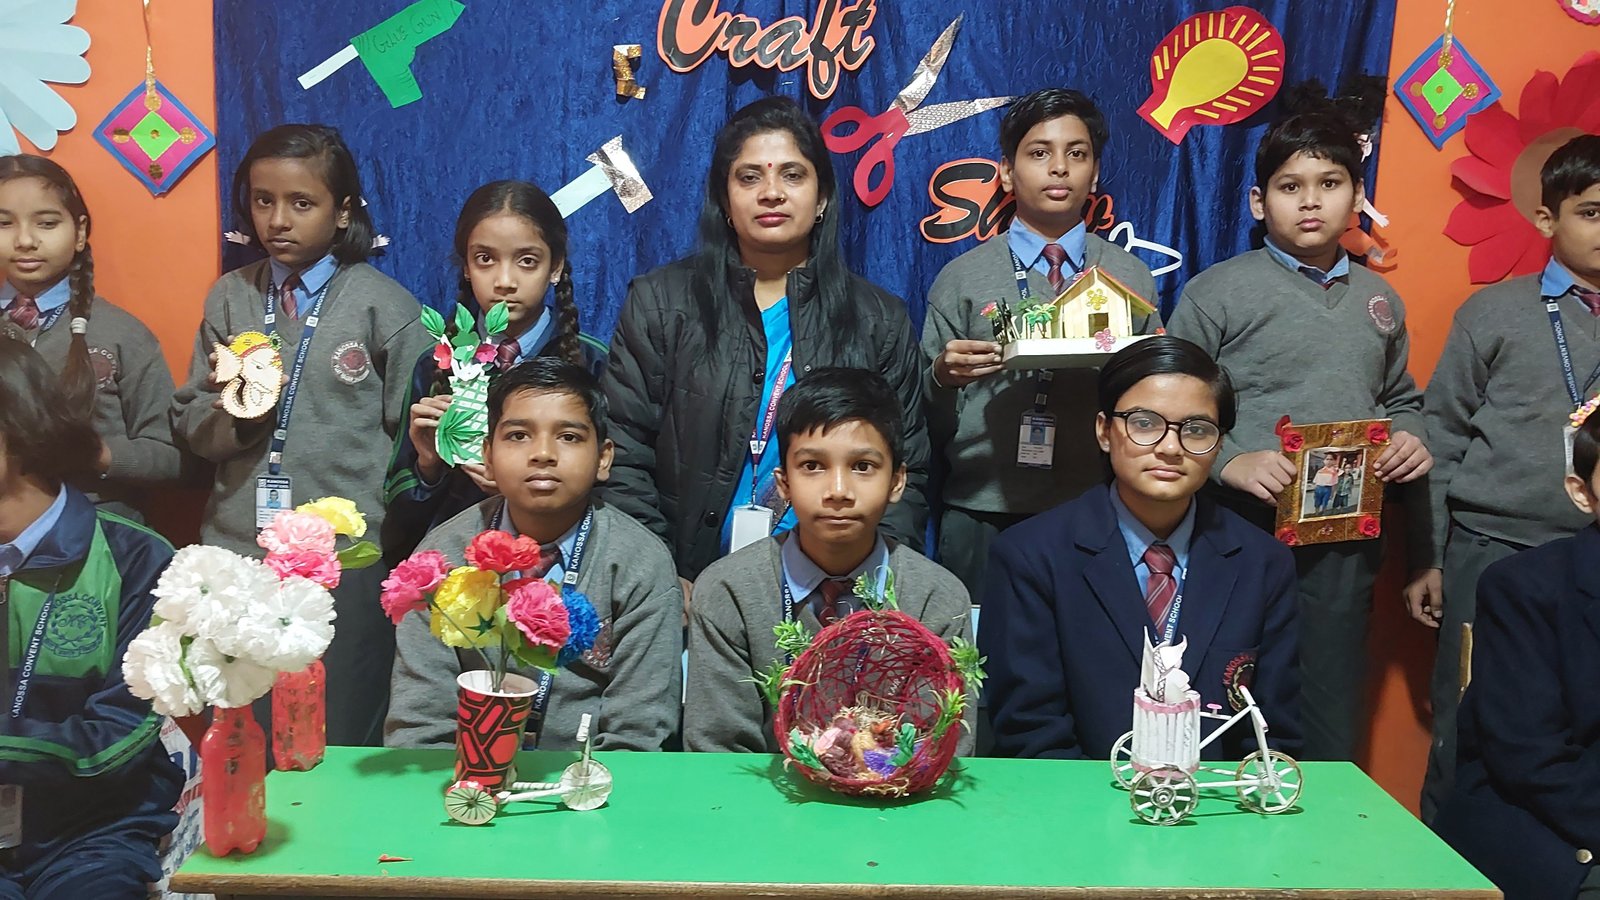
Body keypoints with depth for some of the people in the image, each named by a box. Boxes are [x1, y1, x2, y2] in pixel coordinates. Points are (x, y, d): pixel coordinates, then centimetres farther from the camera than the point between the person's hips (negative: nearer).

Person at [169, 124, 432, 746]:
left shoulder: (385, 306, -1)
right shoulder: (229, 297, 9)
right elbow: (188, 425, 10)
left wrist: (376, 521, -12)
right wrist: (236, 414, -10)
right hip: (237, 555, 3)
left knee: (340, 748, 6)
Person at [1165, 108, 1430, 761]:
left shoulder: (1379, 300, 14)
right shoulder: (1219, 291, -2)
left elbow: (1400, 399, 25)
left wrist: (1410, 437, 4)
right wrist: (1229, 461, -21)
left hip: (1345, 543, 5)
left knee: (1331, 731, 12)